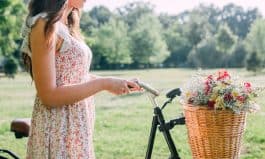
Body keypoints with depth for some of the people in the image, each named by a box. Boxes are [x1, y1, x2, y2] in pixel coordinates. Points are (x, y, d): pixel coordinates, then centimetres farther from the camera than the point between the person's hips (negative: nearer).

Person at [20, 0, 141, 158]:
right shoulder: (45, 24, -15)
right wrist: (104, 83, -17)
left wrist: (117, 83, 9)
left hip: (76, 127, 9)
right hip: (58, 131, -9)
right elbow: (49, 96, -20)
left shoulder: (66, 26, 14)